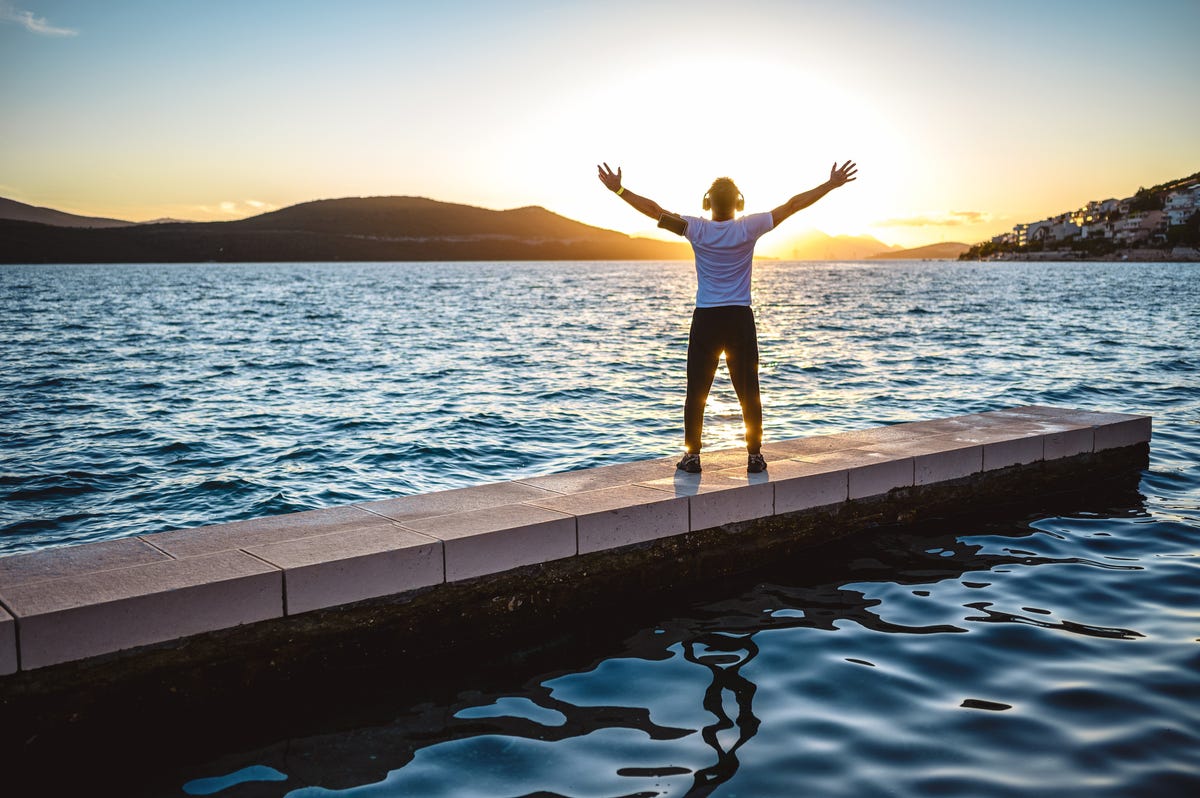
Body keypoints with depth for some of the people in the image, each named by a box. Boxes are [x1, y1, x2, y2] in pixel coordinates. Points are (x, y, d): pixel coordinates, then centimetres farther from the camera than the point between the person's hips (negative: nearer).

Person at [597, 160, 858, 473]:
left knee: (697, 392, 7)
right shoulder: (749, 228, -5)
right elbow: (792, 205, -1)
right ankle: (755, 456, 13)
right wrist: (832, 184, 5)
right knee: (748, 392, 9)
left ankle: (692, 456, 7)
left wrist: (619, 189, 0)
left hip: (706, 320, -1)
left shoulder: (697, 229, -7)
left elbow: (654, 210, -7)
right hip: (740, 319, 1)